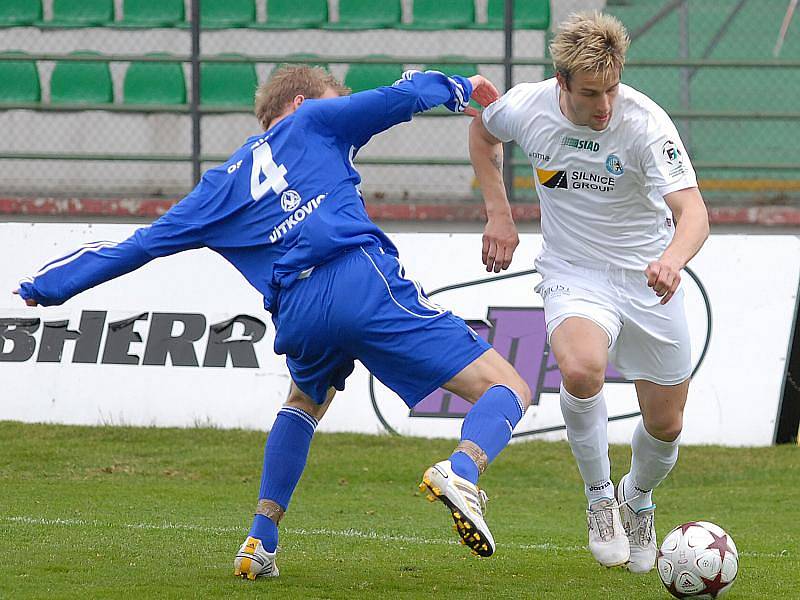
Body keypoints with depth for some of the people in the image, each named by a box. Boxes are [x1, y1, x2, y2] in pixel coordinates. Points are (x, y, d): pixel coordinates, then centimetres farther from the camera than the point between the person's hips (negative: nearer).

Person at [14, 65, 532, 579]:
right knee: (508, 391, -3)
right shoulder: (311, 123, 19)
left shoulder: (220, 188, 28)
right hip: (367, 282, -4)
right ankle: (462, 471, -35)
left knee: (307, 399, 38)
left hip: (298, 313, 4)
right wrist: (459, 88, 27)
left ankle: (261, 541, 28)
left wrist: (45, 286, 44)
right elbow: (403, 97, 8)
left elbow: (136, 247, 33)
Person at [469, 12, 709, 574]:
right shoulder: (526, 107, -15)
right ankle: (599, 496, -7)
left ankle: (637, 500, 43)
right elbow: (482, 130, 11)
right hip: (573, 273, 0)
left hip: (648, 278, 0)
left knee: (666, 424, 7)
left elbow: (693, 212, -32)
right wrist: (499, 214, 3)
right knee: (581, 370, -32)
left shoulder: (645, 122, -23)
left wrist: (673, 259, -54)